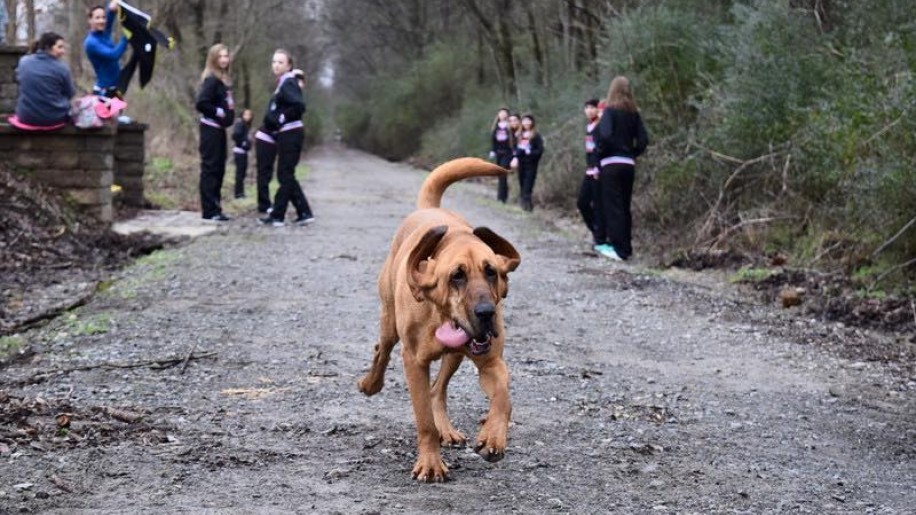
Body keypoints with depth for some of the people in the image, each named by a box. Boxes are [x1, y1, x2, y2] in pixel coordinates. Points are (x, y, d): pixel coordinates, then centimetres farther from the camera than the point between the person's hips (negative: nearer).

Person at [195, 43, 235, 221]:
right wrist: (218, 112, -16)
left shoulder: (224, 79, 14)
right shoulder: (211, 79, -14)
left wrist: (230, 113, 2)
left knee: (219, 169, 12)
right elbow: (201, 103, -22)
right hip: (211, 128, -9)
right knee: (210, 168, -6)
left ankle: (214, 208, 18)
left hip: (219, 129, 9)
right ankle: (209, 210, -4)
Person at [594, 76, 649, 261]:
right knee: (624, 206, 13)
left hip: (611, 164, -5)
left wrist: (601, 153, -6)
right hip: (628, 165, 5)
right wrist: (632, 154, 13)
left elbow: (605, 135, -21)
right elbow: (643, 139, 2)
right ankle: (625, 246, 16)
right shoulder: (634, 114, 8)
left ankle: (620, 249, -6)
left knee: (612, 206, -2)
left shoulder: (610, 111, -8)